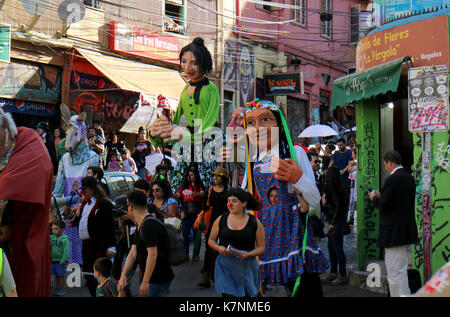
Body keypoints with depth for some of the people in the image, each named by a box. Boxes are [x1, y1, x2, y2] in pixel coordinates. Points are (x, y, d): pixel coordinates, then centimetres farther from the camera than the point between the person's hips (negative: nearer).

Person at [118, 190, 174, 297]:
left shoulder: (149, 225, -21)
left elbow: (152, 255, -26)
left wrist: (145, 282, -24)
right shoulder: (140, 226, 12)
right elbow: (133, 253, 10)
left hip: (158, 280, -10)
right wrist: (123, 275, 3)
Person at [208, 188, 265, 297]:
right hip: (225, 266, 0)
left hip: (247, 266, 0)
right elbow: (211, 240, 12)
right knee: (228, 293, -8)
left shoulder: (255, 222, 0)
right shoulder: (221, 220, 4)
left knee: (250, 294, 5)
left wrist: (248, 254, -16)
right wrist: (219, 248, -9)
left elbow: (261, 247, 3)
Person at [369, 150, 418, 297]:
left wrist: (374, 198, 2)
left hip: (394, 233, -10)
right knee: (402, 270, 22)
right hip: (407, 231, 10)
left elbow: (383, 205, -18)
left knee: (395, 272, -5)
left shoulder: (392, 180, -17)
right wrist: (381, 196, 16)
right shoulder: (409, 178, 10)